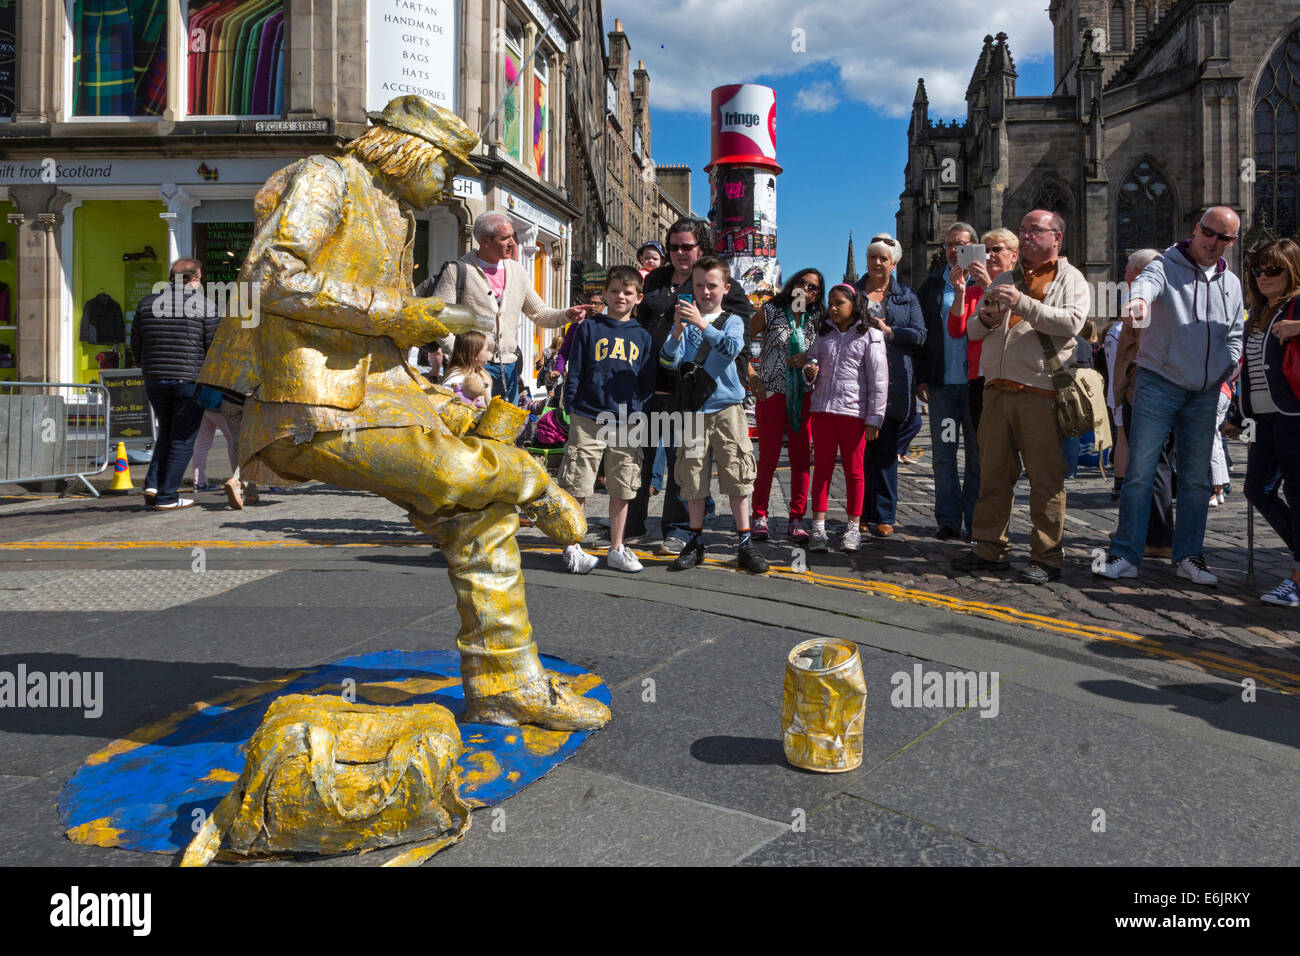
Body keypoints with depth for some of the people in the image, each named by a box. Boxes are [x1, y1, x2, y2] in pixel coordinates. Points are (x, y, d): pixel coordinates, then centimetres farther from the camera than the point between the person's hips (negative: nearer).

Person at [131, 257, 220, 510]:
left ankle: (152, 484, 8)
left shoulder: (147, 304, 9)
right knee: (182, 439, 2)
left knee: (166, 433, 21)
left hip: (154, 379, 5)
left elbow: (135, 344, 13)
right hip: (191, 381, -5)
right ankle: (167, 496, 1)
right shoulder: (205, 306, -4)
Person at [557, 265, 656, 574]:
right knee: (577, 487, -1)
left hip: (627, 422, 3)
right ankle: (572, 547, 12)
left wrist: (638, 410, 3)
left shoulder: (642, 336, 11)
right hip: (588, 418, -2)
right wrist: (572, 407, -1)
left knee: (622, 489, 7)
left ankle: (617, 549, 19)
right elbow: (574, 371, 4)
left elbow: (647, 381, 14)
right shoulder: (589, 328, 5)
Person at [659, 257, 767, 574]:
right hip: (692, 409, 1)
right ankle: (695, 544, 17)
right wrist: (678, 330, -20)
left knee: (738, 477, -2)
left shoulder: (732, 321, 6)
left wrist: (703, 324, -27)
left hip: (727, 408, -1)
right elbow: (668, 361, -4)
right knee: (693, 479, 4)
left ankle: (744, 544, 6)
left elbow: (733, 348, -17)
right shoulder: (685, 319, 8)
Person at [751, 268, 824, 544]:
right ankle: (760, 516, 13)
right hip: (771, 394, -3)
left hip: (803, 397, 3)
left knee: (801, 458, 2)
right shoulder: (770, 311, 1)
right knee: (768, 458, 0)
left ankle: (796, 520, 9)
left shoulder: (816, 320, 10)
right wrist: (753, 379, -7)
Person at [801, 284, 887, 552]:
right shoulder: (824, 334, 12)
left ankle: (853, 528, 15)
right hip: (823, 409, 4)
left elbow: (878, 380, -4)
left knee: (854, 470, 6)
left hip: (854, 412, -4)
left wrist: (873, 419, -8)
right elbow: (812, 359, 22)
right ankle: (818, 528, 10)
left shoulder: (870, 336, -2)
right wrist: (810, 372, -4)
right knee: (822, 468, 6)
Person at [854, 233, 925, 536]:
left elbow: (919, 335, 4)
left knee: (886, 449, 2)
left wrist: (889, 331, -9)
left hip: (892, 383, 0)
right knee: (861, 449, 0)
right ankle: (861, 515, 7)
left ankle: (883, 516, 7)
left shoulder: (906, 296, 13)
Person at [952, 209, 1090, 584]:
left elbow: (1071, 322, -11)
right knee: (993, 475, 7)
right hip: (997, 391, 5)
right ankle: (989, 549, 15)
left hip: (1041, 394, -5)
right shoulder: (1005, 279, 23)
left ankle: (1046, 557, 4)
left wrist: (1022, 304, -17)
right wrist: (985, 320, -2)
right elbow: (971, 330, 21)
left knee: (1046, 480, -3)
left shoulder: (1071, 280, 8)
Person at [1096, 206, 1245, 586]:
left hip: (1204, 394, 5)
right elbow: (1147, 281, -27)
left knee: (1196, 478, 8)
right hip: (1158, 385, -5)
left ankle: (1189, 557, 18)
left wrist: (1223, 372, 3)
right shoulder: (1166, 266, -3)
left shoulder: (1232, 284, 13)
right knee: (1140, 472, -7)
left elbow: (1235, 337, 20)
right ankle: (1126, 556, -1)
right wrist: (1139, 299, -51)